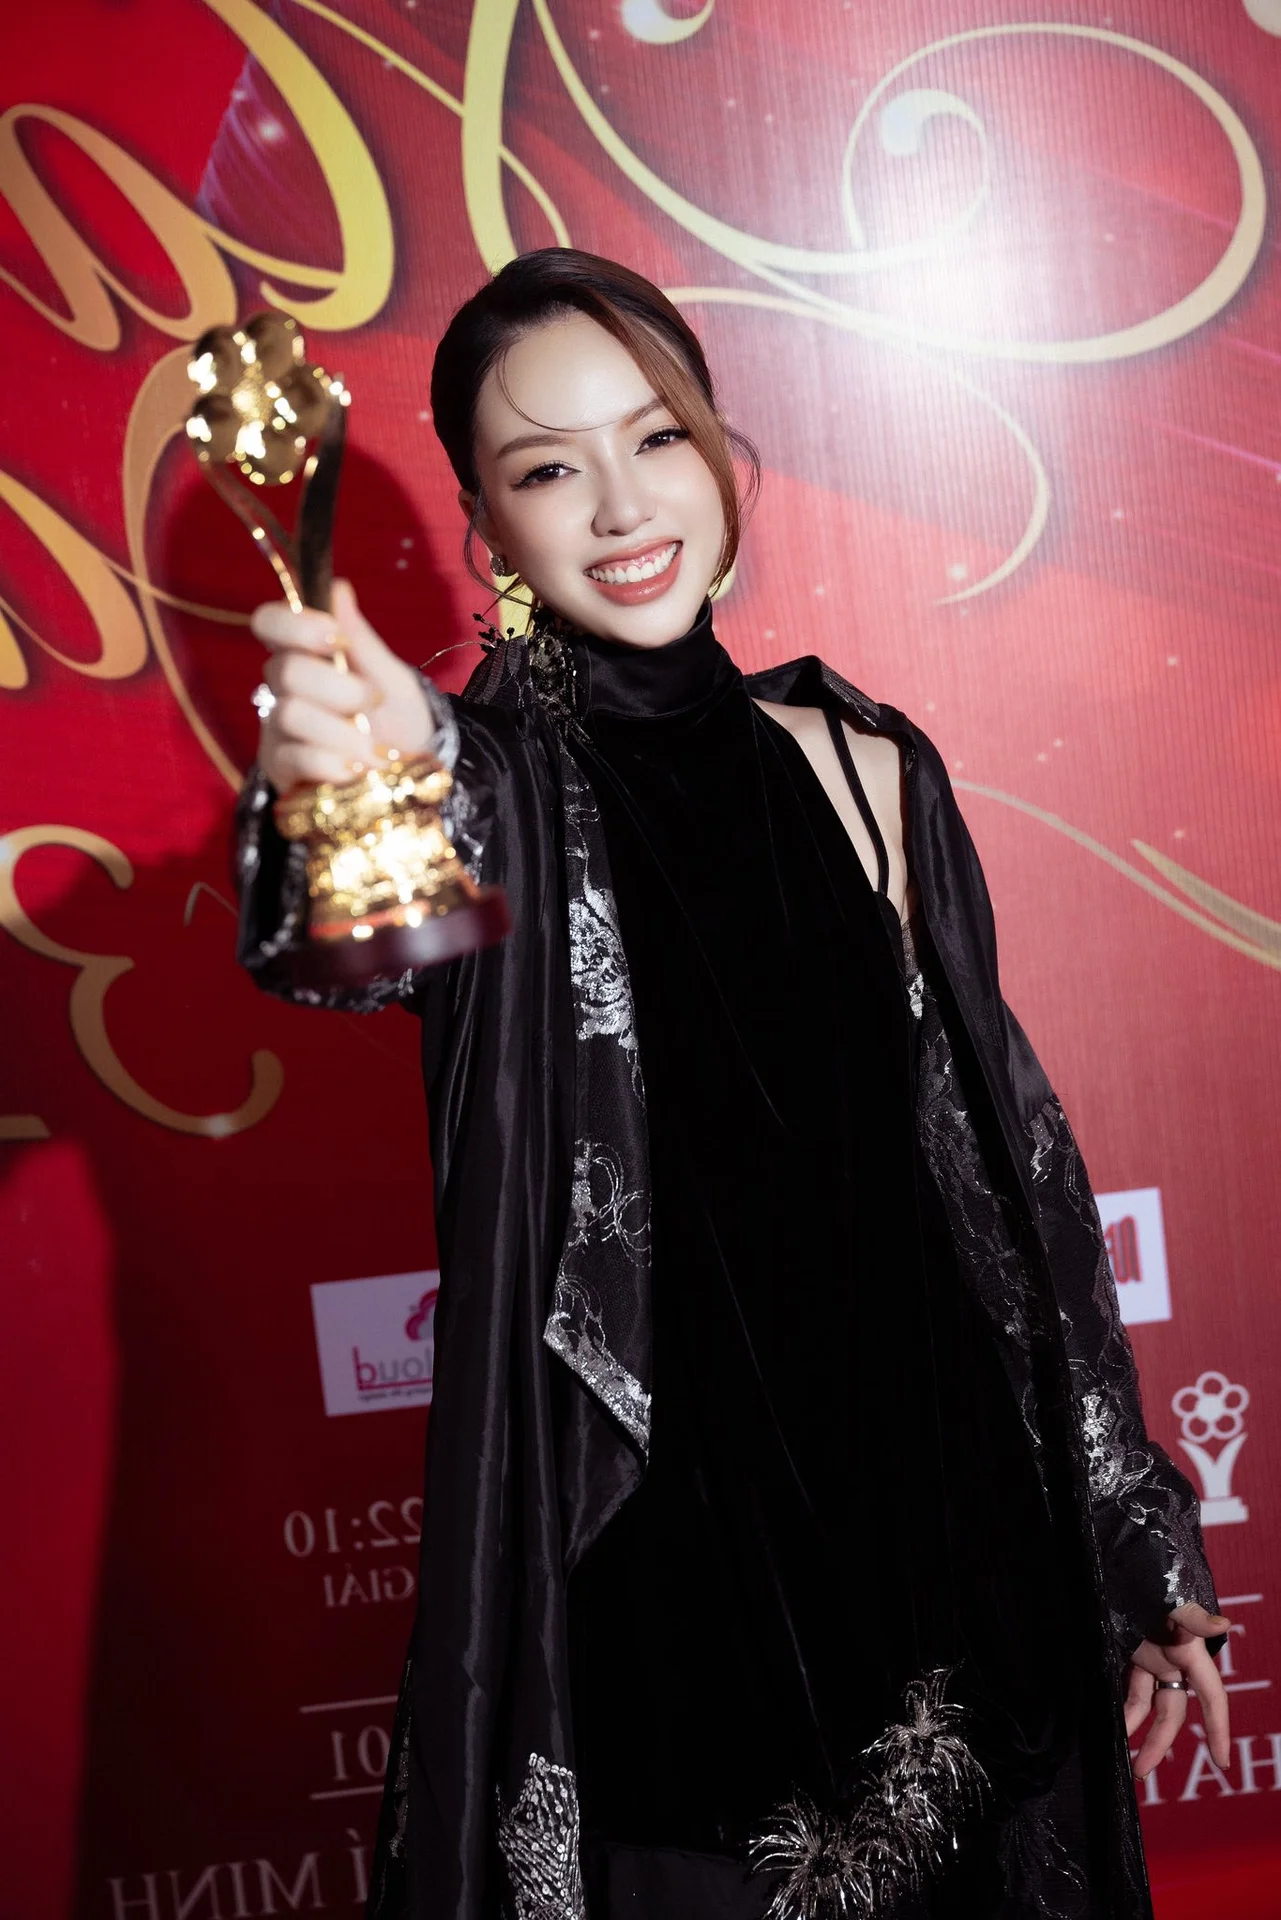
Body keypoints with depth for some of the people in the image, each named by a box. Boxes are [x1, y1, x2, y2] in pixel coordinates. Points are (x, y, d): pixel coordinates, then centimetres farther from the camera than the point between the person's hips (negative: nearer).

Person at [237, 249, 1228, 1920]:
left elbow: (1007, 1158, 6)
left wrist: (1134, 1544, 7)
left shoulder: (870, 767, 2)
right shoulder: (498, 777, -6)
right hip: (633, 1597, -3)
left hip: (937, 1550, 3)